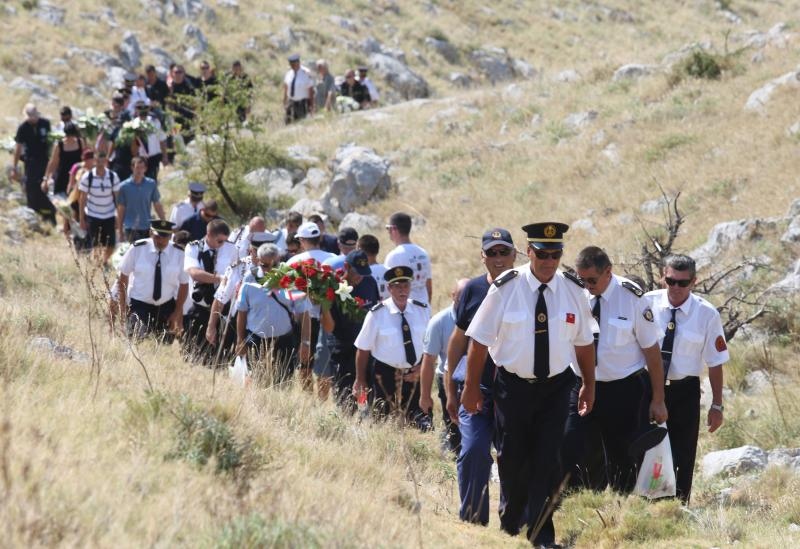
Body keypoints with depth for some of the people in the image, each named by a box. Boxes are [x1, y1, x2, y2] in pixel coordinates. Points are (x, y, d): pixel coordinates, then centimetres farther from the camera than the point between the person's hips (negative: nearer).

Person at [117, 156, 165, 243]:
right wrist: (120, 231, 4)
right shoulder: (124, 186, -3)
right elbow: (121, 209, 2)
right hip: (130, 229, -2)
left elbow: (157, 205, 8)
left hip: (147, 228, 2)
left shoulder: (151, 184, 1)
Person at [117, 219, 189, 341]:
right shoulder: (137, 249, -11)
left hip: (166, 307, 2)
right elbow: (123, 277, -1)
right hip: (139, 304, -2)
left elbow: (184, 284, 1)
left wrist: (178, 312, -1)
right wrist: (122, 304, -3)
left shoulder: (179, 253, -7)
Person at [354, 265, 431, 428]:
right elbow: (363, 349, -5)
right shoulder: (377, 314, -11)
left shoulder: (422, 311, -1)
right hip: (385, 375, -3)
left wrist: (422, 368, -6)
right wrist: (360, 381, -2)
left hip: (414, 374, 3)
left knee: (423, 425, 3)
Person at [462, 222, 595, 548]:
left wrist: (589, 386, 10)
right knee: (512, 459, 10)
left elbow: (584, 342, 6)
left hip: (555, 387, 1)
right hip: (513, 386, -1)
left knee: (547, 459, -4)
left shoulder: (572, 290, -3)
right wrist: (472, 387, -4)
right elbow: (479, 340, -6)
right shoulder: (505, 289, -11)